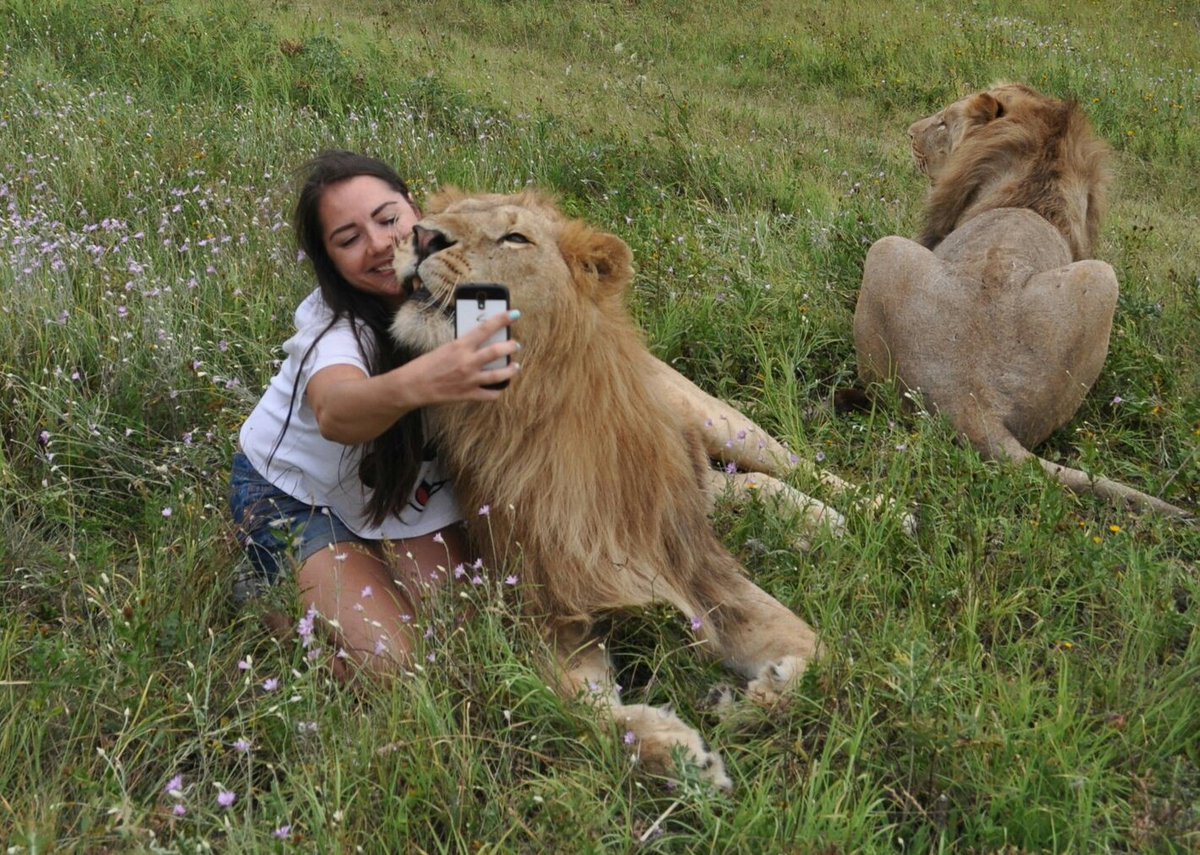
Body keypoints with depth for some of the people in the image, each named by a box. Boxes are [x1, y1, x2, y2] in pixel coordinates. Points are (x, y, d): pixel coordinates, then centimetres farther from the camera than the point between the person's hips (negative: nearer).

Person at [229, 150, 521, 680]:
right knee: (387, 661, -20)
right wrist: (416, 384, -77)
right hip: (293, 492, -5)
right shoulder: (335, 323, -33)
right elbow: (335, 413, -57)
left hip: (407, 484, 5)